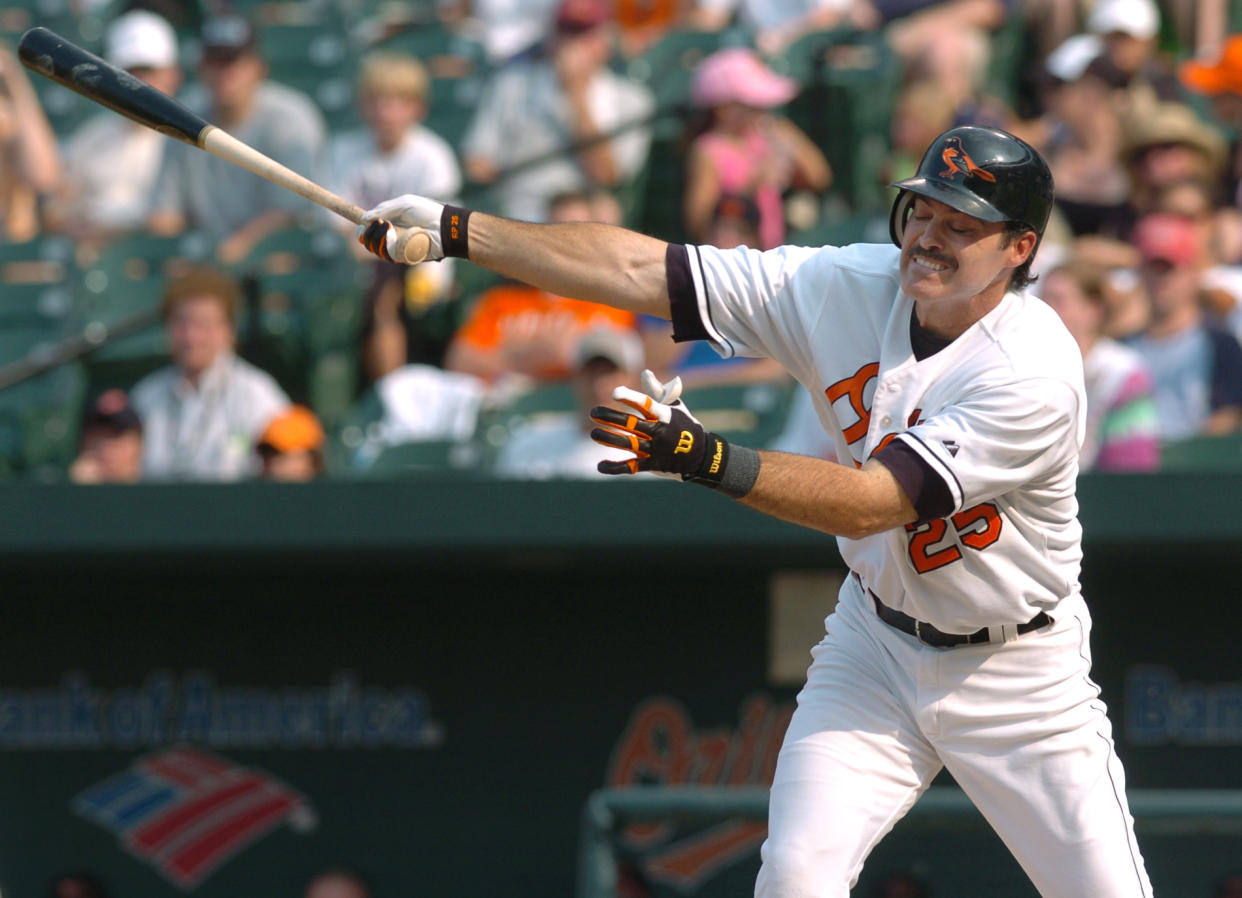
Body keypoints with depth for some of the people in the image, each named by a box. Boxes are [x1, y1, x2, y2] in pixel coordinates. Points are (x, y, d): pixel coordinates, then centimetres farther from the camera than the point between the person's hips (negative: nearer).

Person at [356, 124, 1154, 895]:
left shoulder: (1035, 369, -28)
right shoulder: (846, 287, -12)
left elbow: (871, 504, -35)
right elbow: (642, 270, -13)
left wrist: (705, 459, -46)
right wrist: (457, 230, -19)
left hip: (1018, 671, -4)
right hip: (876, 642, 4)